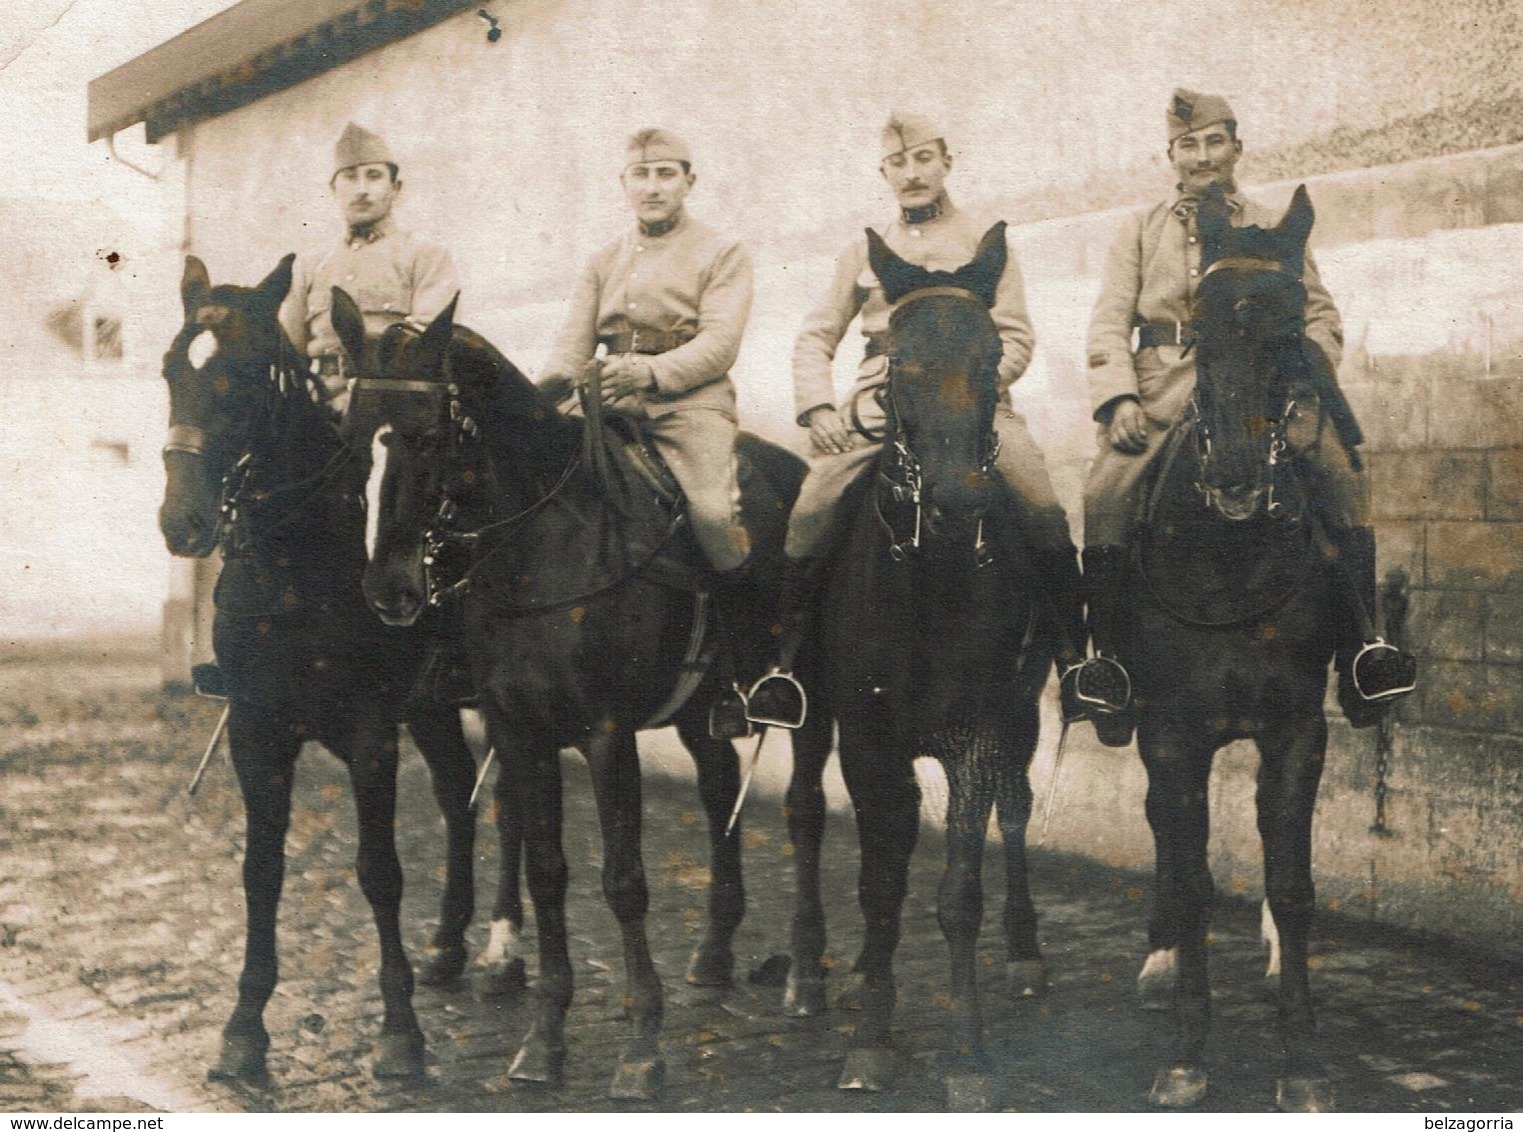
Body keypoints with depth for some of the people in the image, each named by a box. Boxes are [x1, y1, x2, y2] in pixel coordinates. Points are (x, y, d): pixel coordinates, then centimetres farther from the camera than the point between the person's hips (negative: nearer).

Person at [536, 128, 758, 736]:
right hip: (611, 408, 5)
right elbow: (575, 339, 10)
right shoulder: (604, 262, 21)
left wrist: (653, 370, -25)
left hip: (690, 403, -5)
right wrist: (553, 385, -13)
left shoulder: (723, 253, 6)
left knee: (711, 511, -28)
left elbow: (718, 343, -8)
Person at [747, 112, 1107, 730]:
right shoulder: (863, 252, 18)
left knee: (1041, 506, -25)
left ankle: (1073, 653, -11)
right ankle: (787, 660, -8)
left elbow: (1015, 337, 4)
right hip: (878, 401, 2)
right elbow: (815, 339, 16)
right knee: (811, 507, -21)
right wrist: (818, 406, -2)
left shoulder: (984, 242, 11)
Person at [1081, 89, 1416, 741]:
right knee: (1106, 492, -26)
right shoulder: (1141, 232, 16)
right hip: (1164, 393, 0)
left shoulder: (1273, 232, 17)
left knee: (1340, 471, -25)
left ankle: (1364, 639, -17)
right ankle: (1106, 656, -15)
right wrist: (1118, 397, -10)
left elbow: (1319, 315, 16)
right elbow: (1110, 322, 8)